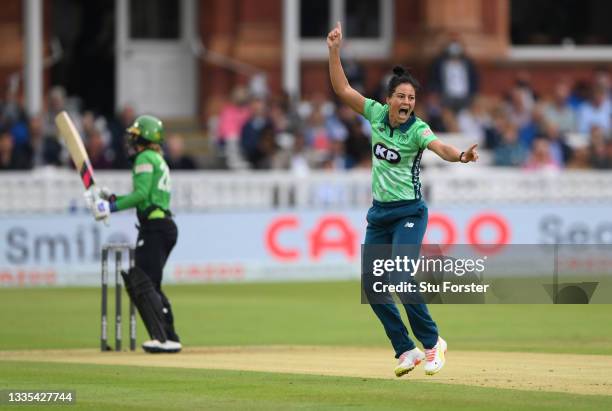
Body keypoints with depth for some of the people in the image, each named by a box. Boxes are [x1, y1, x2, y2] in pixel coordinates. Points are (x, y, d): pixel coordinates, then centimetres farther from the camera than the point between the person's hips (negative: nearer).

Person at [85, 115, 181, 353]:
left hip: (154, 227, -10)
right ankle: (170, 338, 11)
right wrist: (113, 198, 21)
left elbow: (142, 194, -18)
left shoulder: (145, 158, -5)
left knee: (143, 285, -14)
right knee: (151, 286, 15)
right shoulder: (159, 160, 24)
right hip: (166, 226, 10)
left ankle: (163, 338, -25)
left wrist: (114, 207, -16)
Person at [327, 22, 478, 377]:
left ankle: (432, 342, -7)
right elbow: (343, 89, 3)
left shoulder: (417, 129, -16)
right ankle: (407, 351, 9)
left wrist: (461, 156, -55)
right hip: (379, 214, 6)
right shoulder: (376, 113, -1)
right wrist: (335, 52, -6)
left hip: (409, 212, -6)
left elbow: (440, 148, -35)